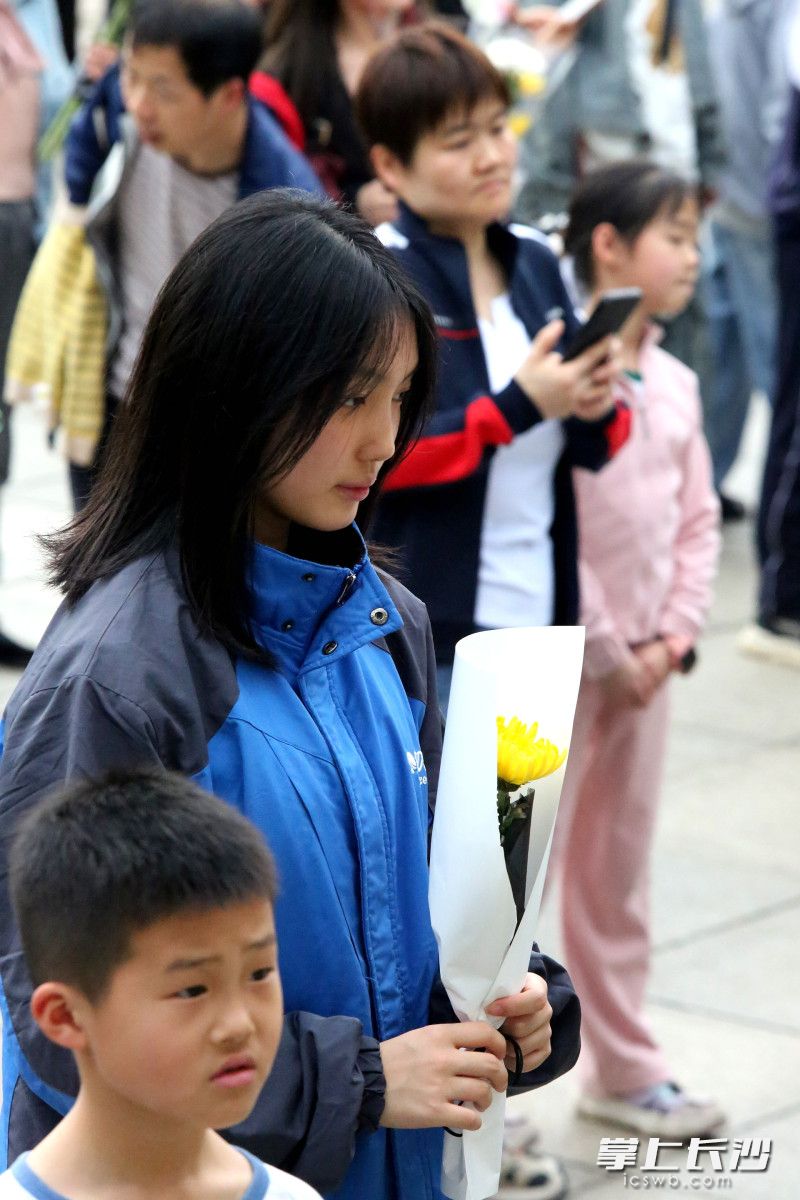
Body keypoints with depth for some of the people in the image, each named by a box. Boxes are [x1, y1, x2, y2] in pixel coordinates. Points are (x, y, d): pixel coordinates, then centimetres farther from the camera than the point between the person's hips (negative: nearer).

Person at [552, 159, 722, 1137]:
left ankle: (622, 1067, 29)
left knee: (616, 869, 17)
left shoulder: (674, 383, 9)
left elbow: (698, 519, 12)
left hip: (642, 662, 7)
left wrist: (671, 637, -1)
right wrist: (604, 653, -14)